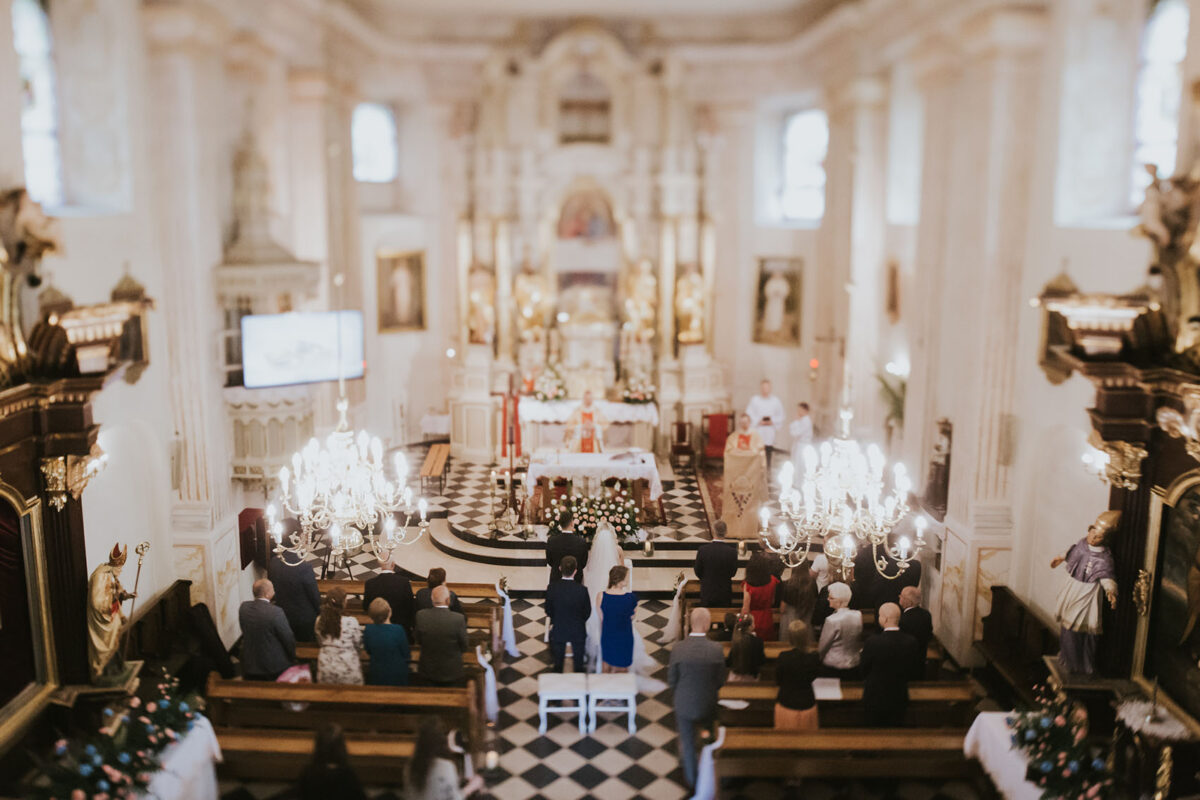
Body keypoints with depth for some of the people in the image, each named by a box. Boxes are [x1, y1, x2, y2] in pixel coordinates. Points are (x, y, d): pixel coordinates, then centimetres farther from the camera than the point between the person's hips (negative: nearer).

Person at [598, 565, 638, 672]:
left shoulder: (601, 596, -18)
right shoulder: (631, 597, -24)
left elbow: (601, 619, -5)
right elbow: (632, 617, -6)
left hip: (607, 636, 2)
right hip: (625, 638, -2)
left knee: (607, 667, 23)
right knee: (622, 670, 19)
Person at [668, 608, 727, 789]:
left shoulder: (678, 648, -21)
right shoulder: (716, 650, -20)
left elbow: (671, 681, -10)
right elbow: (721, 681, -9)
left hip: (684, 704, -1)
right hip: (707, 705, 1)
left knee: (687, 742, 17)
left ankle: (691, 780, 33)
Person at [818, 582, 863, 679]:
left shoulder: (832, 620, -21)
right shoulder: (858, 615, -6)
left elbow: (822, 647, -11)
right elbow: (860, 642, 7)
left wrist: (818, 657, 6)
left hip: (833, 668, -6)